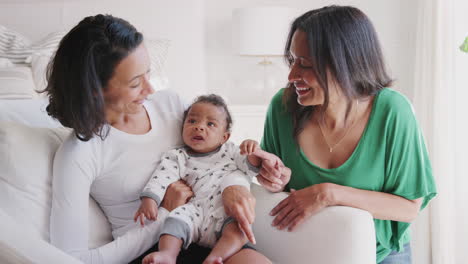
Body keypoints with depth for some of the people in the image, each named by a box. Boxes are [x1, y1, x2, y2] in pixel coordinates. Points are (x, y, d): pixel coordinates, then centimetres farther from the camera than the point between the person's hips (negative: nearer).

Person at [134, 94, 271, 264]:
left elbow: (251, 168, 14)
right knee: (179, 215, -29)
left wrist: (254, 153, -8)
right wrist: (149, 199, -16)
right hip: (198, 212, 0)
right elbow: (162, 178, 2)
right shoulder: (177, 157, 17)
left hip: (229, 212, 0)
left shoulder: (230, 151, 22)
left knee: (238, 226, -30)